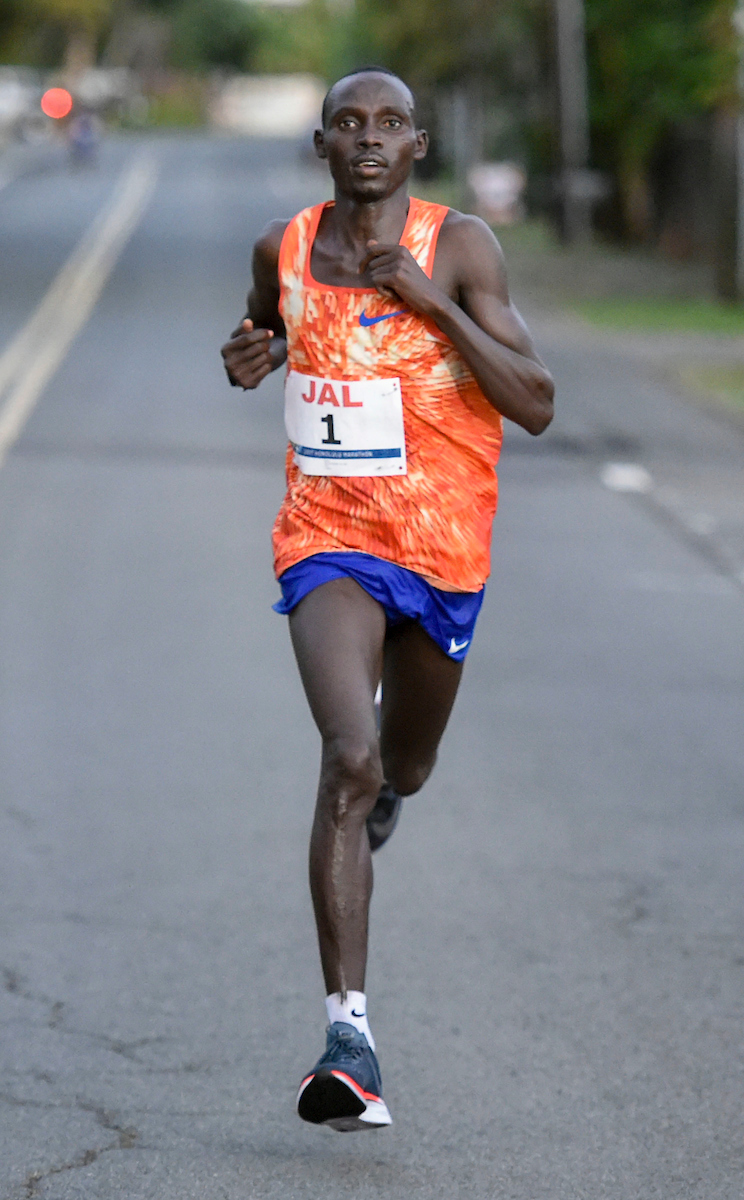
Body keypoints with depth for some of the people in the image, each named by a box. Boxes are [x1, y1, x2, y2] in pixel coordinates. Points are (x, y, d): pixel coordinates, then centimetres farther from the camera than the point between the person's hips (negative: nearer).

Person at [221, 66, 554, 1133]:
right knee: (349, 757, -23)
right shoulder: (284, 249, 0)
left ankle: (380, 794, 64)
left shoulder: (460, 246, -9)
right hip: (329, 539, -1)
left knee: (402, 764, 22)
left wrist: (433, 302, -23)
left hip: (444, 548, 1)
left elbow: (536, 406, -15)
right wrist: (254, 355, 1)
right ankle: (349, 1031, -28)